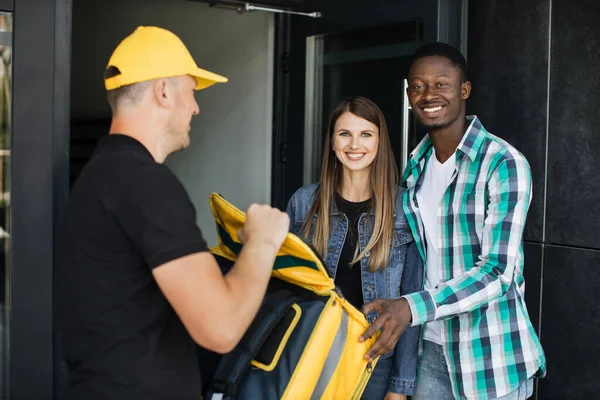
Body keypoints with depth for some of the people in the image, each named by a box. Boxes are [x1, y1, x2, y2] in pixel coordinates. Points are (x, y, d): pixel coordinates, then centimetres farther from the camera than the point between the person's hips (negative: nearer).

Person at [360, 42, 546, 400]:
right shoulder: (416, 166, 6)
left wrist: (412, 308, -30)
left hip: (491, 355, -5)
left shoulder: (504, 163, -15)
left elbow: (497, 272, -22)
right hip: (433, 346, 5)